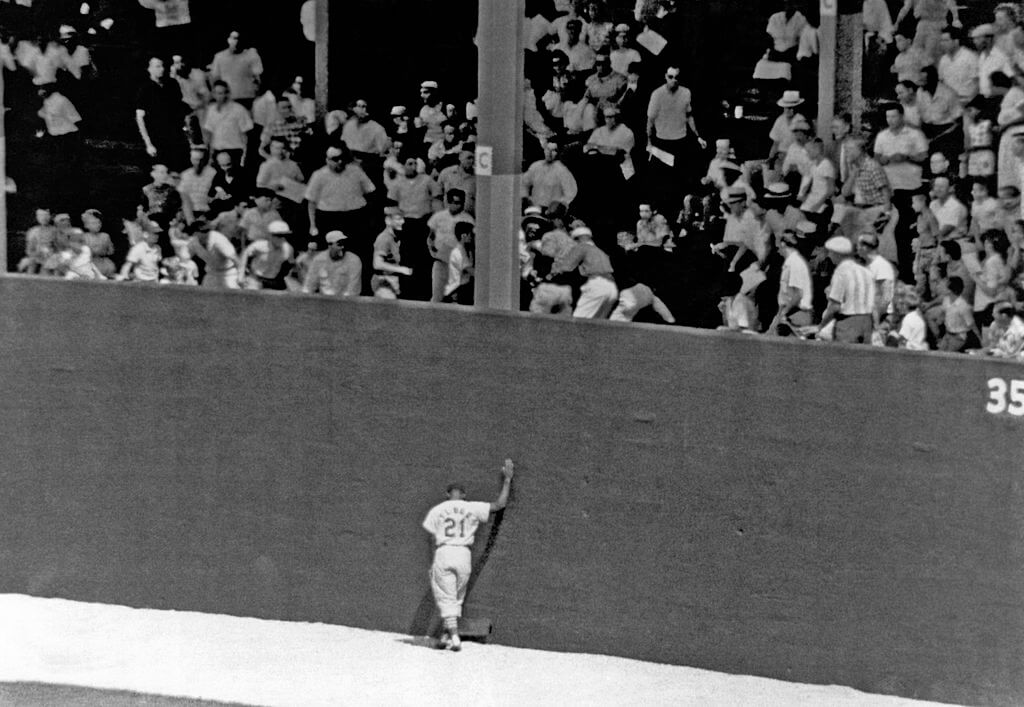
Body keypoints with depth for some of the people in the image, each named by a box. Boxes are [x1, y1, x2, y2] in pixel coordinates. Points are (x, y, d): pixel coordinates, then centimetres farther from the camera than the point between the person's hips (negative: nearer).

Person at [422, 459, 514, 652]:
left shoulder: (437, 510, 7)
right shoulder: (473, 508, 6)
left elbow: (433, 537, 3)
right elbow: (500, 504, 6)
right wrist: (507, 479, 14)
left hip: (443, 553, -1)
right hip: (464, 556, 2)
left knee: (445, 598, 1)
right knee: (456, 598, 17)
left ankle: (453, 636, -13)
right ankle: (448, 636, 19)